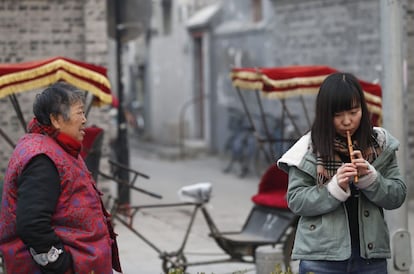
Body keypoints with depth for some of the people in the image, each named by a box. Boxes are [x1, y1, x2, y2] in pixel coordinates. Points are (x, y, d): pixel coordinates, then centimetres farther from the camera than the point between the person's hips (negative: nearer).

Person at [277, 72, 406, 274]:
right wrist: (335, 187, -19)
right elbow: (295, 201, -5)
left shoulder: (380, 145, 6)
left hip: (369, 256, 3)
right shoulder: (309, 149, -2)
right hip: (321, 257, -2)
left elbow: (397, 195, 4)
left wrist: (369, 177, -13)